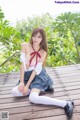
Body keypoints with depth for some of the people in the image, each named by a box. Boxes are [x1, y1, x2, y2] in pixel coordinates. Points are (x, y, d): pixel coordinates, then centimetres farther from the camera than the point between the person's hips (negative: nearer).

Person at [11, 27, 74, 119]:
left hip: (38, 75, -4)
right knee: (14, 92, -16)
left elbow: (36, 69, -12)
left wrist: (27, 86, -17)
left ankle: (65, 104, -26)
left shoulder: (43, 52, -7)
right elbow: (23, 64, -9)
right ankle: (42, 88, -7)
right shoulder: (25, 46, -5)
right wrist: (22, 82, -14)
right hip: (27, 75, 4)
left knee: (33, 98, -27)